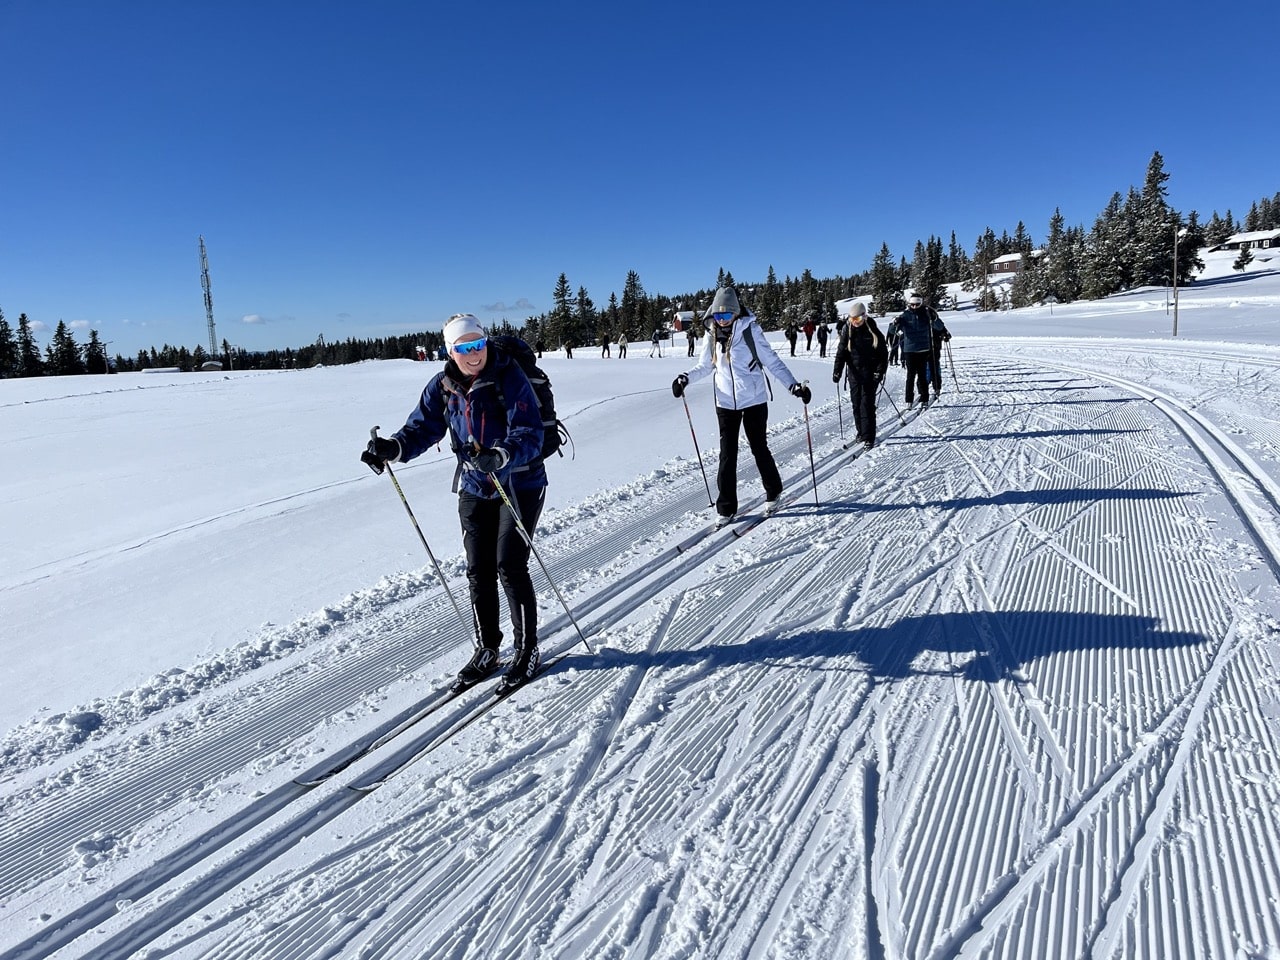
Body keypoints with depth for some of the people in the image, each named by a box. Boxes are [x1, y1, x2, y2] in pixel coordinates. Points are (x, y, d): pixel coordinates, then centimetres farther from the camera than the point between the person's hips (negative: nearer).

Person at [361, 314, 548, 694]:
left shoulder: (510, 378, -17)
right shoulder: (443, 386, -1)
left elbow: (530, 435, -25)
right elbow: (422, 428, -2)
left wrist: (500, 456, -44)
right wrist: (392, 448, -23)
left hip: (520, 484, -5)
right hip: (474, 488, 5)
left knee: (510, 567, -7)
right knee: (478, 571, 7)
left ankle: (527, 651, 11)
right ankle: (487, 651, 25)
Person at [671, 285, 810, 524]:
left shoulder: (750, 330, -9)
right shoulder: (711, 337, 1)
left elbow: (772, 361, -8)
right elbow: (704, 367, 13)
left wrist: (793, 385, -16)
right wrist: (685, 378, -5)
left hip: (754, 401, -3)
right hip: (726, 403, 3)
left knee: (759, 448, 10)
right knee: (727, 455, 2)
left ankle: (773, 491, 34)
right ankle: (726, 507, 11)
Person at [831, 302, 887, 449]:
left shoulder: (873, 331, -5)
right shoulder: (848, 331, 2)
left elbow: (883, 353, -2)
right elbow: (841, 352, 2)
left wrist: (880, 371, -10)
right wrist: (837, 371, -9)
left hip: (870, 373, -3)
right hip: (854, 372, 3)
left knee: (867, 404, -9)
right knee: (856, 403, 6)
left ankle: (868, 437, -6)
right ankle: (861, 431, 22)